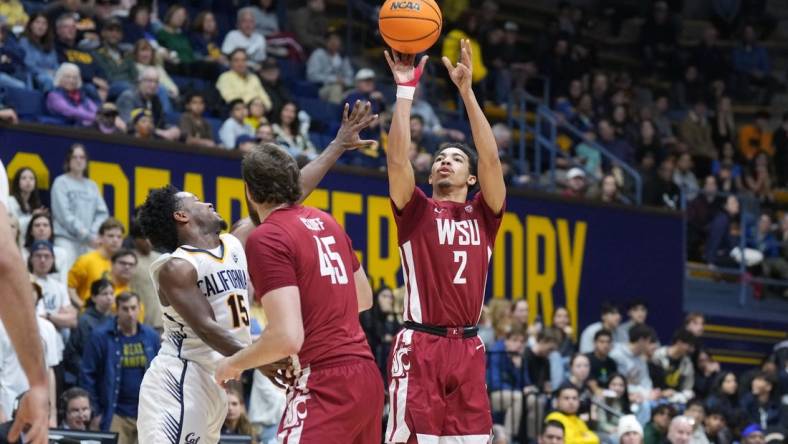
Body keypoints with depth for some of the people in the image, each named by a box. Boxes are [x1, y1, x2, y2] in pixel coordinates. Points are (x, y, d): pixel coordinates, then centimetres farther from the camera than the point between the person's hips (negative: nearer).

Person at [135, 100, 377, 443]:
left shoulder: (235, 245, 12)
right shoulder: (177, 268, -12)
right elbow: (206, 328, -21)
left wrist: (338, 146, 16)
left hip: (214, 385, 9)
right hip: (180, 382, -9)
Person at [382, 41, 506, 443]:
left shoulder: (483, 213, 12)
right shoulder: (416, 210, 8)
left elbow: (491, 159, -1)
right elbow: (397, 159, -7)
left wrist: (466, 91, -7)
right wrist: (405, 89, -8)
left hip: (468, 348, 3)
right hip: (420, 346, -3)